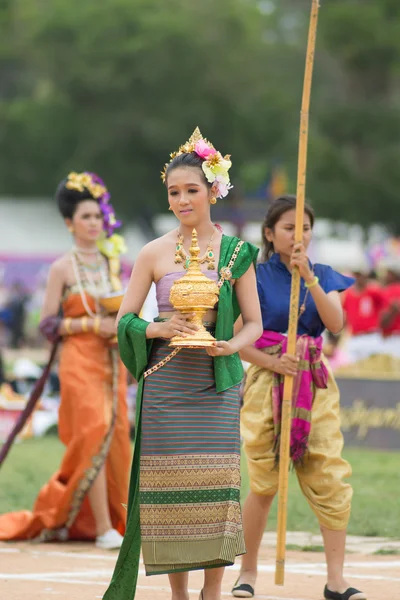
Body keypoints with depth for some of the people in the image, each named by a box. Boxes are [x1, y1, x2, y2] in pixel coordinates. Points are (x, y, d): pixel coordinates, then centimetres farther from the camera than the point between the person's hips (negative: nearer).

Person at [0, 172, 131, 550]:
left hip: (111, 361, 6)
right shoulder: (63, 268, -3)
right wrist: (93, 324, -15)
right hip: (79, 362, -6)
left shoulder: (110, 263, 13)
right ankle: (102, 528, -13)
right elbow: (47, 324, -6)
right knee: (94, 436, -13)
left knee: (115, 438, 2)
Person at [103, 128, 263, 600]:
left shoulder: (235, 253, 5)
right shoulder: (155, 253, 4)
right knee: (170, 486, -1)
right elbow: (125, 319, 7)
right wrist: (160, 329, -13)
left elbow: (254, 322, 8)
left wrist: (230, 345, -12)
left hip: (216, 383, 0)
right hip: (165, 384, 0)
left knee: (216, 485, -4)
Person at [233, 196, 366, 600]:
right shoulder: (256, 276, -1)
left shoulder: (323, 276, 9)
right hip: (267, 383, -3)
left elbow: (336, 323, -8)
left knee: (331, 478, -6)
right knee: (264, 484, -2)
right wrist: (272, 362, -16)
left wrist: (309, 277, -17)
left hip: (315, 384, 3)